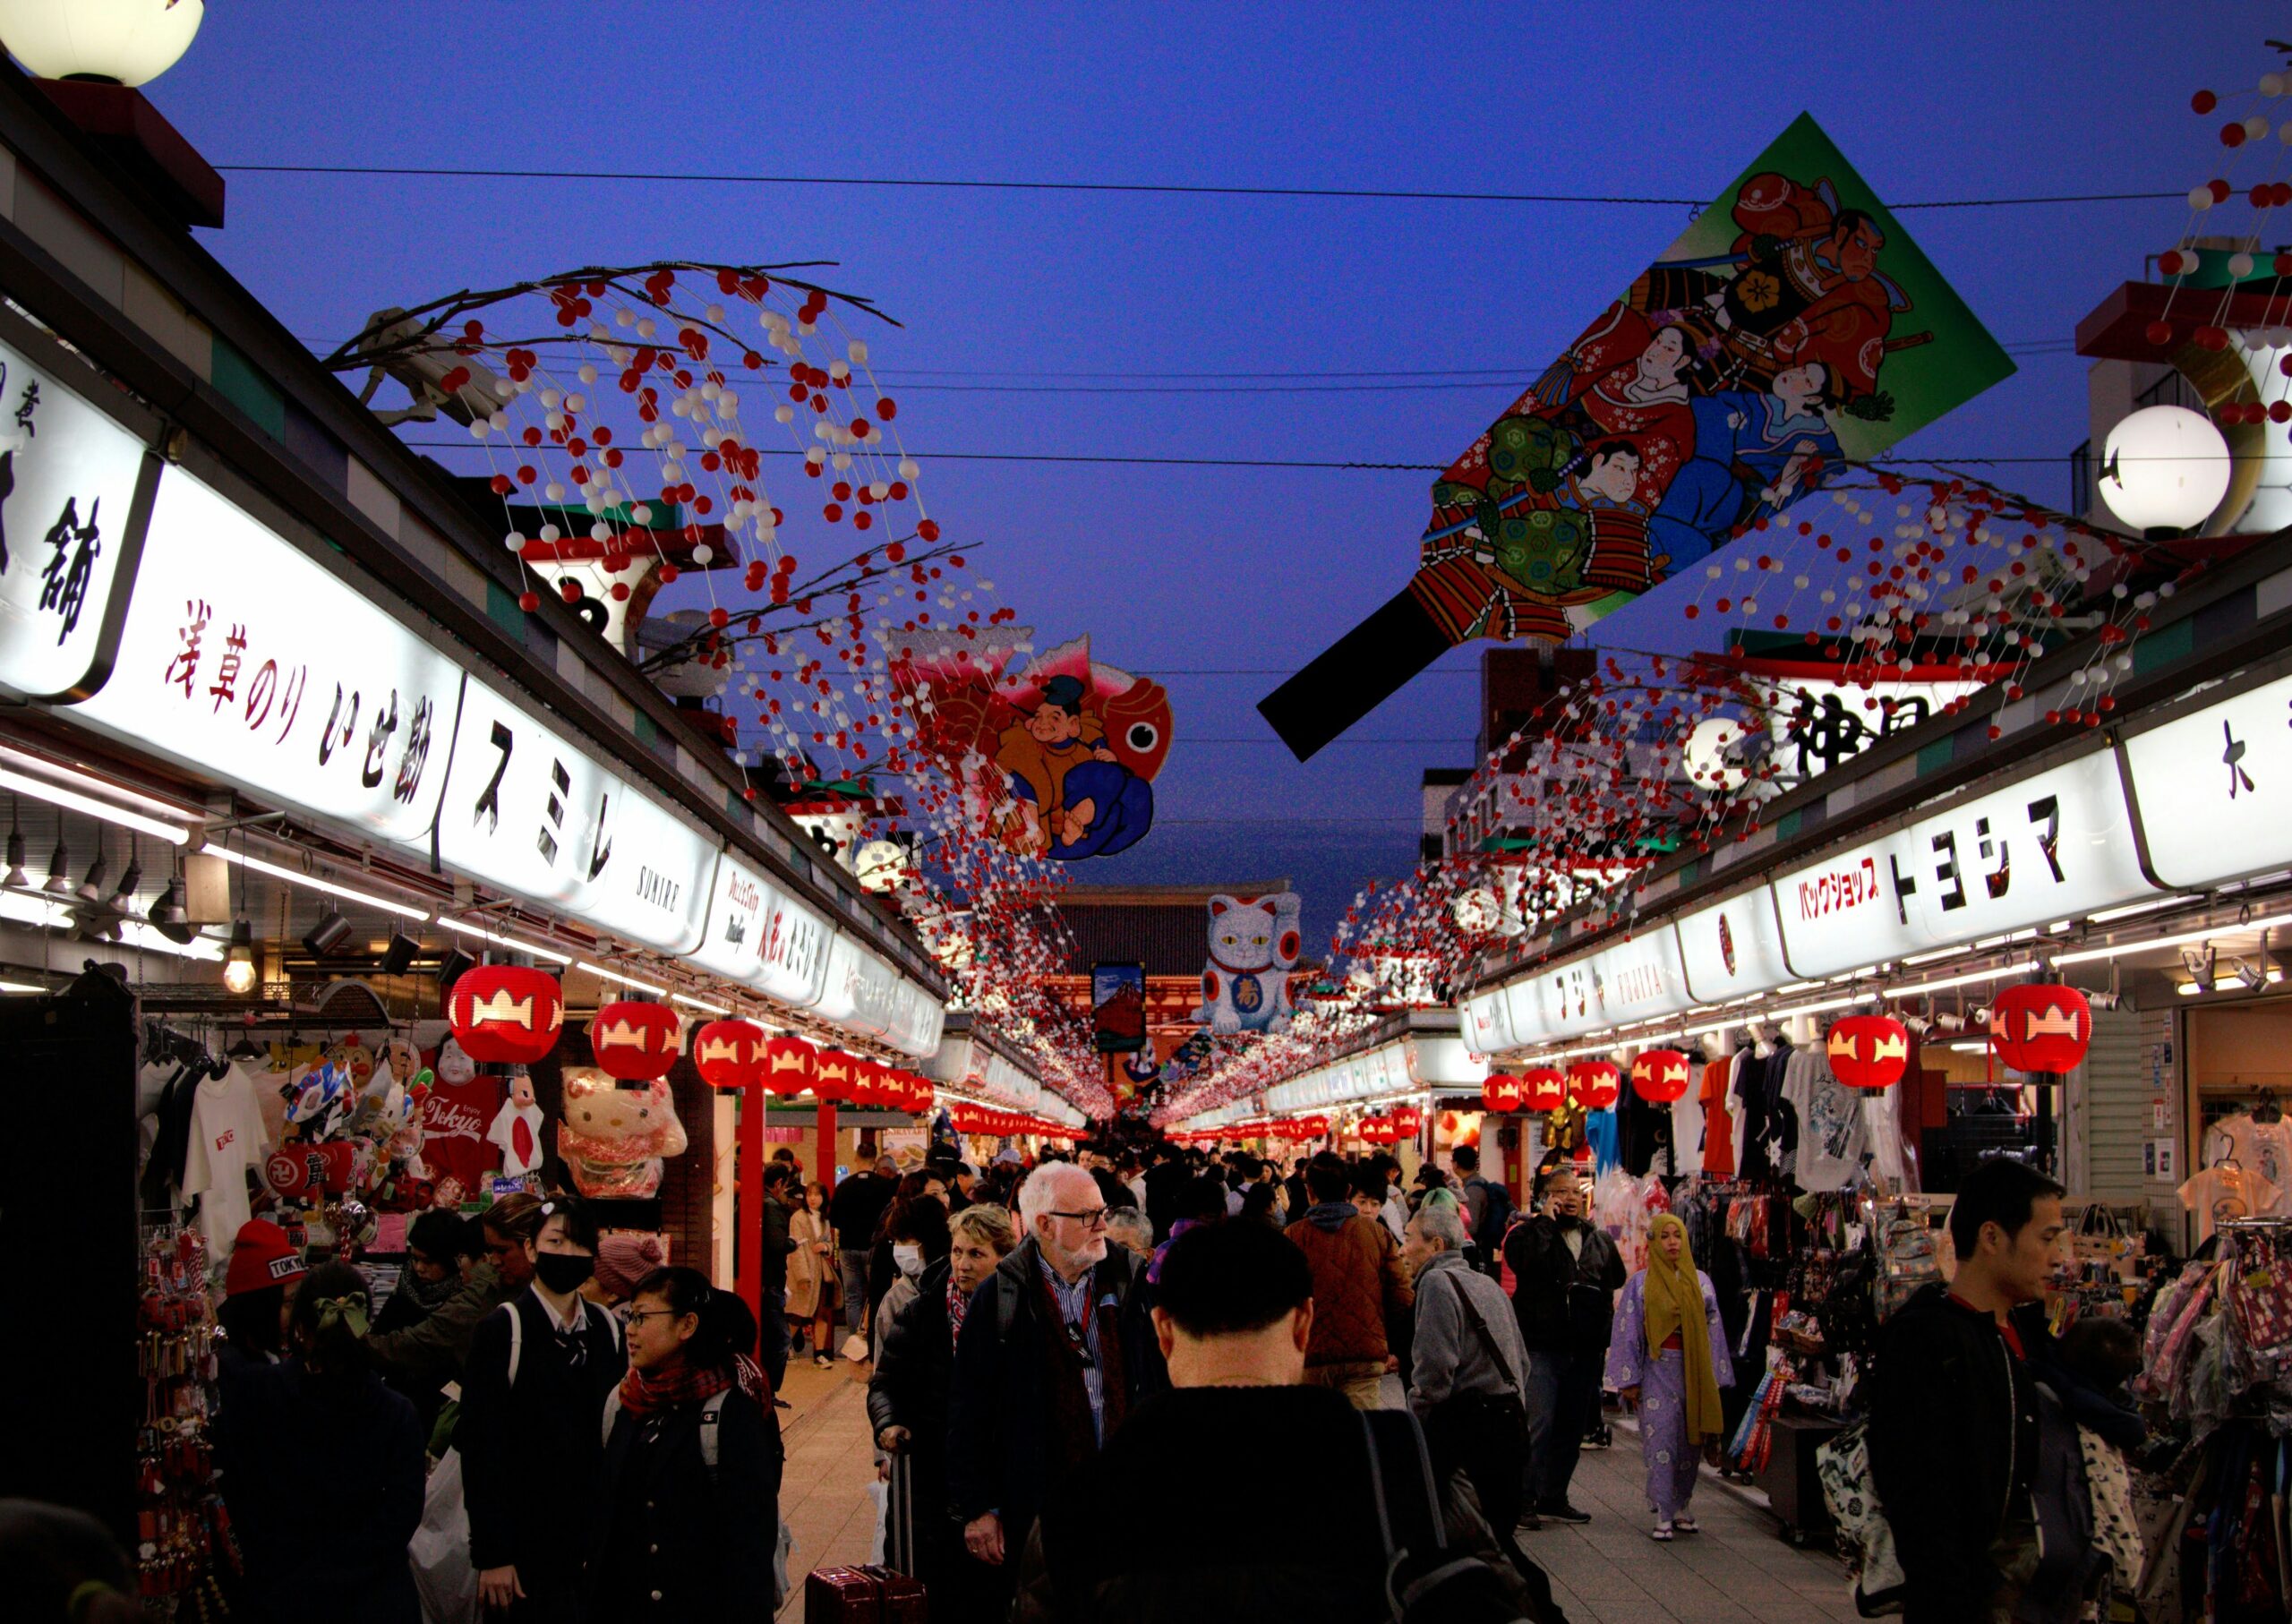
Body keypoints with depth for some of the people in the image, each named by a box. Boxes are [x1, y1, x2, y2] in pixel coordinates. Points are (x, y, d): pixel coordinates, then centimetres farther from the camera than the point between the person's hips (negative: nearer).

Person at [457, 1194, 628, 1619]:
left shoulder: (608, 1330, 7)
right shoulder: (501, 1331, -7)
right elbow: (481, 1448, -10)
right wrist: (492, 1556, -14)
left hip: (599, 1536, 4)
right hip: (528, 1534, -4)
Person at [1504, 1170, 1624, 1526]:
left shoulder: (1600, 1240, 14)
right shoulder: (1529, 1233, -2)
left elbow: (1616, 1284, 22)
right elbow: (1524, 1262, -23)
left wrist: (1603, 1337, 16)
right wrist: (1546, 1220, -17)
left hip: (1584, 1351, 6)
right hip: (1540, 1347, -6)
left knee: (1572, 1428, 11)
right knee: (1537, 1426, -12)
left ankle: (1554, 1497, 22)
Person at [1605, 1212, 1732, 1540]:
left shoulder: (1700, 1283, 9)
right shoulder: (1640, 1284, 2)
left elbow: (1713, 1330, 10)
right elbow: (1627, 1333, 0)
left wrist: (1714, 1381, 6)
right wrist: (1630, 1381, -5)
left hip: (1693, 1372, 3)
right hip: (1657, 1373, -3)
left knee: (1690, 1442, 5)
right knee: (1660, 1441, -8)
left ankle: (1682, 1507, 18)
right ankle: (1664, 1514, -7)